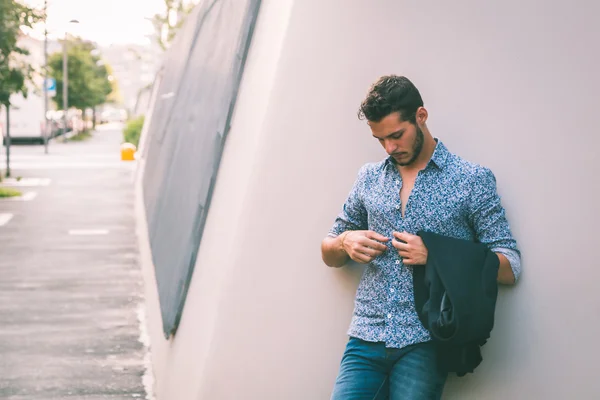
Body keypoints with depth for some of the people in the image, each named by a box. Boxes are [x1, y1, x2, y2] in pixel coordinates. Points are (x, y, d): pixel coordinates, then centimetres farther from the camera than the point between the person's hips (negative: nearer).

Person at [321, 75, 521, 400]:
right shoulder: (369, 178, 13)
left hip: (424, 344, -3)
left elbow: (508, 269, -1)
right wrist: (345, 243, -2)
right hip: (366, 339, 3)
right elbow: (329, 255, 22)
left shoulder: (473, 180, 2)